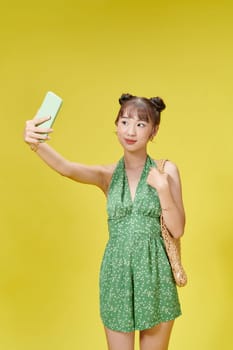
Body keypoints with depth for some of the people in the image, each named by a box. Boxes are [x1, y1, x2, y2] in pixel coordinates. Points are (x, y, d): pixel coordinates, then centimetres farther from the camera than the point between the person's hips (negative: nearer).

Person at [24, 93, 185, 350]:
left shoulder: (166, 170, -3)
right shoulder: (107, 175, -1)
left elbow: (177, 230, -4)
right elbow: (66, 168, -22)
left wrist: (162, 188, -18)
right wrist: (35, 143, -42)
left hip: (155, 274, 0)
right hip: (116, 274, 1)